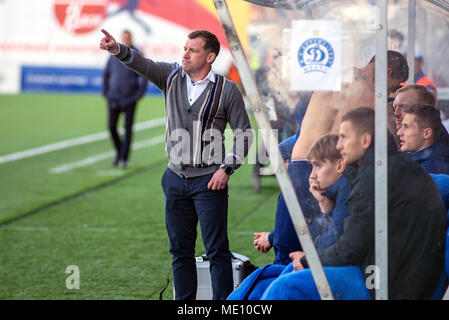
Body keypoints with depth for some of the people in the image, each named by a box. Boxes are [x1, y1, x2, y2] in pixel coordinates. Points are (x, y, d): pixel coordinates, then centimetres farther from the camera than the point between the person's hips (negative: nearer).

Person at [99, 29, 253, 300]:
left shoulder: (227, 90, -4)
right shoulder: (172, 76, 6)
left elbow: (244, 133, 0)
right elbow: (143, 65, -9)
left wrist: (226, 168, -10)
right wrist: (118, 49, -29)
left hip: (208, 179, -4)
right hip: (176, 177, 5)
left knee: (216, 249, -4)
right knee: (180, 249, 10)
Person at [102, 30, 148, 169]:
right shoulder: (114, 56, 5)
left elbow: (144, 76, -3)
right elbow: (106, 74, 14)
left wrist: (139, 94, -8)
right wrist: (105, 93, 10)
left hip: (130, 99, -3)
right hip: (114, 98, 3)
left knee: (128, 128, -4)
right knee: (111, 126, -1)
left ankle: (124, 158, 1)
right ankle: (118, 150, 23)